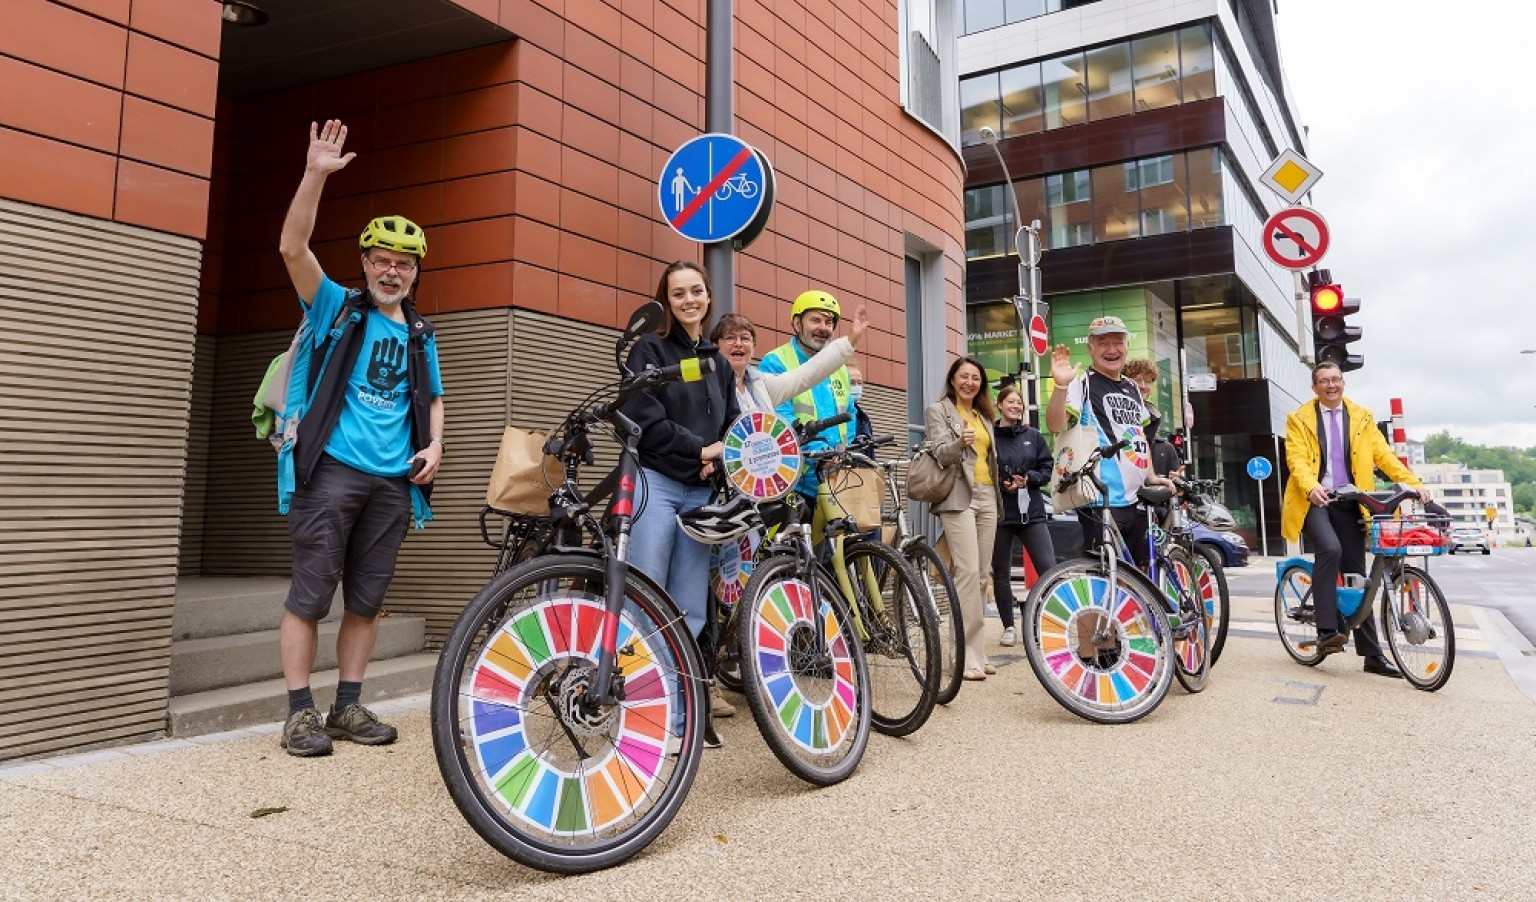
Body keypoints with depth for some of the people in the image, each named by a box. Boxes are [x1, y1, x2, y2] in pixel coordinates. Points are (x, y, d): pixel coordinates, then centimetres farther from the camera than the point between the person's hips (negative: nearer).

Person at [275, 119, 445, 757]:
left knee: (366, 600, 8)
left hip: (393, 482, 4)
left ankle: (348, 706, 18)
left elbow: (432, 400, 26)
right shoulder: (338, 309, 4)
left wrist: (434, 446, 6)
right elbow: (293, 249, -11)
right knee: (310, 595, -3)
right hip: (333, 470, -4)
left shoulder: (421, 335, 15)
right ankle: (300, 713, 6)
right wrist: (316, 175, -21)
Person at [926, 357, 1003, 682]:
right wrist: (960, 442, -29)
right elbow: (941, 453, -10)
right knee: (968, 571, -17)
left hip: (987, 498, 7)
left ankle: (974, 652, 9)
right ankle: (968, 657, -16)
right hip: (959, 498, -7)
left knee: (979, 574, 4)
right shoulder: (938, 410, 3)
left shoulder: (984, 416, 22)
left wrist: (997, 497, 22)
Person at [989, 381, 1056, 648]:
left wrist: (1028, 479, -8)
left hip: (1031, 512, 2)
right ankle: (1008, 626, 21)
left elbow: (1047, 469, 10)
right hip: (999, 513, -1)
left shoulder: (1033, 436, 7)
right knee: (1001, 573, 8)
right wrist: (1001, 484, -15)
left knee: (1049, 569, -7)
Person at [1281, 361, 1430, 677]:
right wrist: (1311, 487, -28)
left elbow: (1382, 454, 4)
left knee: (1357, 573, 4)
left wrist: (1412, 482, -11)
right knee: (1330, 549, -30)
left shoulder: (1361, 417, 13)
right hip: (1314, 500, -3)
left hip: (1348, 501, 3)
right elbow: (1297, 459, -9)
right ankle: (1327, 631, -24)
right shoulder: (1299, 419, 4)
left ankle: (1372, 654, 10)